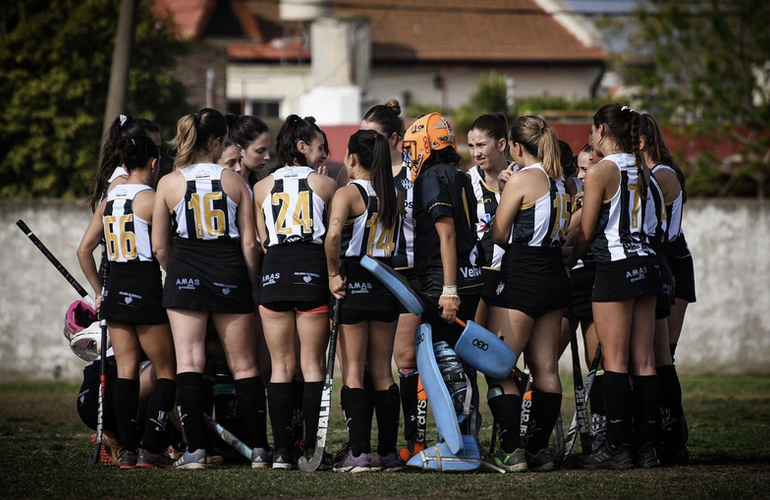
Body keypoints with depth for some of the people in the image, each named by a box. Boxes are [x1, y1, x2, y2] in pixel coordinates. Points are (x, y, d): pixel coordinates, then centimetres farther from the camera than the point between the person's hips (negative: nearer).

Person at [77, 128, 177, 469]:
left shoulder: (109, 200, 9)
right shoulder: (150, 198, -11)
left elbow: (83, 250, 11)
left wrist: (99, 290, 17)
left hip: (115, 289, 6)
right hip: (146, 289, -6)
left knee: (125, 370, 7)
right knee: (166, 371, 3)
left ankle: (128, 450, 3)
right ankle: (150, 449, -4)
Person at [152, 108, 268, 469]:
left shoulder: (168, 184, 0)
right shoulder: (234, 182, -1)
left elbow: (159, 246, 3)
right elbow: (249, 243, -1)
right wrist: (253, 287, 10)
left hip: (185, 277, 0)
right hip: (229, 277, 0)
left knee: (189, 363, -1)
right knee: (244, 365, 8)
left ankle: (195, 450, -9)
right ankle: (259, 449, 8)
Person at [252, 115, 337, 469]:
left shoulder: (262, 187, 10)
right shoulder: (325, 184, 3)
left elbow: (261, 241, 11)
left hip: (274, 268, 2)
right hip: (313, 268, -2)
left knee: (280, 365, 6)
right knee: (312, 365, 2)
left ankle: (281, 449, 0)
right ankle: (311, 447, -4)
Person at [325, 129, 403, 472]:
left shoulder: (347, 193, -11)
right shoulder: (394, 195, 6)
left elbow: (334, 234, -26)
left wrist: (333, 273, -16)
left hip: (354, 282, -5)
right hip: (386, 283, 5)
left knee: (352, 373, -1)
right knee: (382, 372, 13)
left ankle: (359, 453, -6)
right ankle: (388, 452, 13)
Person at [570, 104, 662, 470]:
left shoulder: (601, 172, -10)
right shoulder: (639, 170, 11)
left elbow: (587, 232, -7)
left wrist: (568, 260, 11)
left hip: (615, 269, -7)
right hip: (645, 264, 7)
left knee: (615, 361, -5)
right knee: (643, 361, 6)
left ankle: (618, 447, -6)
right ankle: (644, 446, 7)